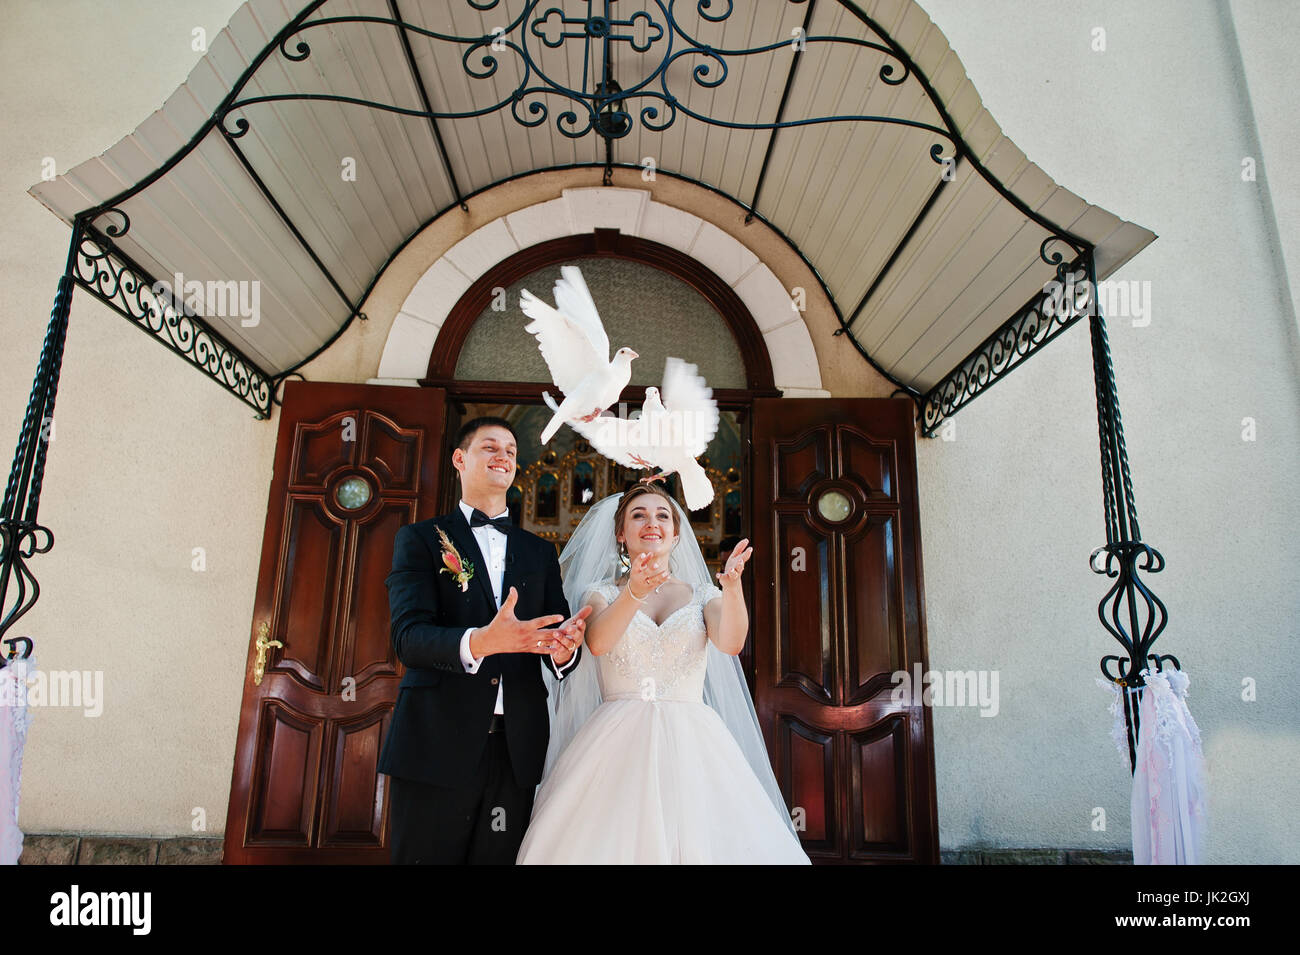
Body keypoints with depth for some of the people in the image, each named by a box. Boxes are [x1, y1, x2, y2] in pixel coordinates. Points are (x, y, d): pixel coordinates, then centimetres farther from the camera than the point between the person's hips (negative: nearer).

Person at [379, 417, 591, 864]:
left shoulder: (539, 551, 14)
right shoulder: (420, 538, 3)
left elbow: (556, 633, 7)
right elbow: (408, 637, -10)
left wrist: (564, 648, -18)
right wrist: (481, 641, -30)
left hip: (517, 748, 3)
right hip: (437, 742, -3)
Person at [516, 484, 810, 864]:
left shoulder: (703, 596, 11)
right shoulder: (601, 592, 8)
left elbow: (730, 643, -10)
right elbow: (598, 642, -14)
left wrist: (732, 587, -30)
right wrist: (634, 593, -33)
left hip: (691, 743, 1)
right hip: (619, 744, -1)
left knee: (700, 840, -11)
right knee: (611, 842, -14)